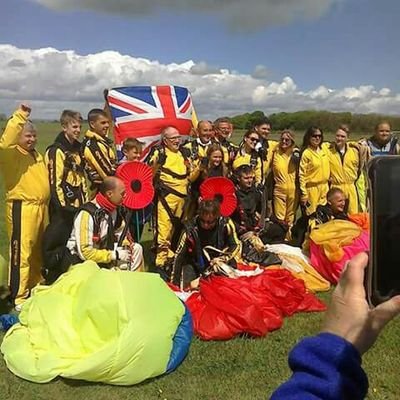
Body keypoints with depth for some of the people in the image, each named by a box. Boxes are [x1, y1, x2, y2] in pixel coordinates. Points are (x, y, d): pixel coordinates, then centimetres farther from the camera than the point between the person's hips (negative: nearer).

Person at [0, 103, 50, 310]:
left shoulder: (36, 154, 18)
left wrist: (46, 203, 20)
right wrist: (20, 115, -32)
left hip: (41, 207, 8)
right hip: (22, 208, -8)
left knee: (39, 250, 17)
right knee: (22, 253, -7)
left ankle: (36, 286, 33)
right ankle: (19, 298, 0)